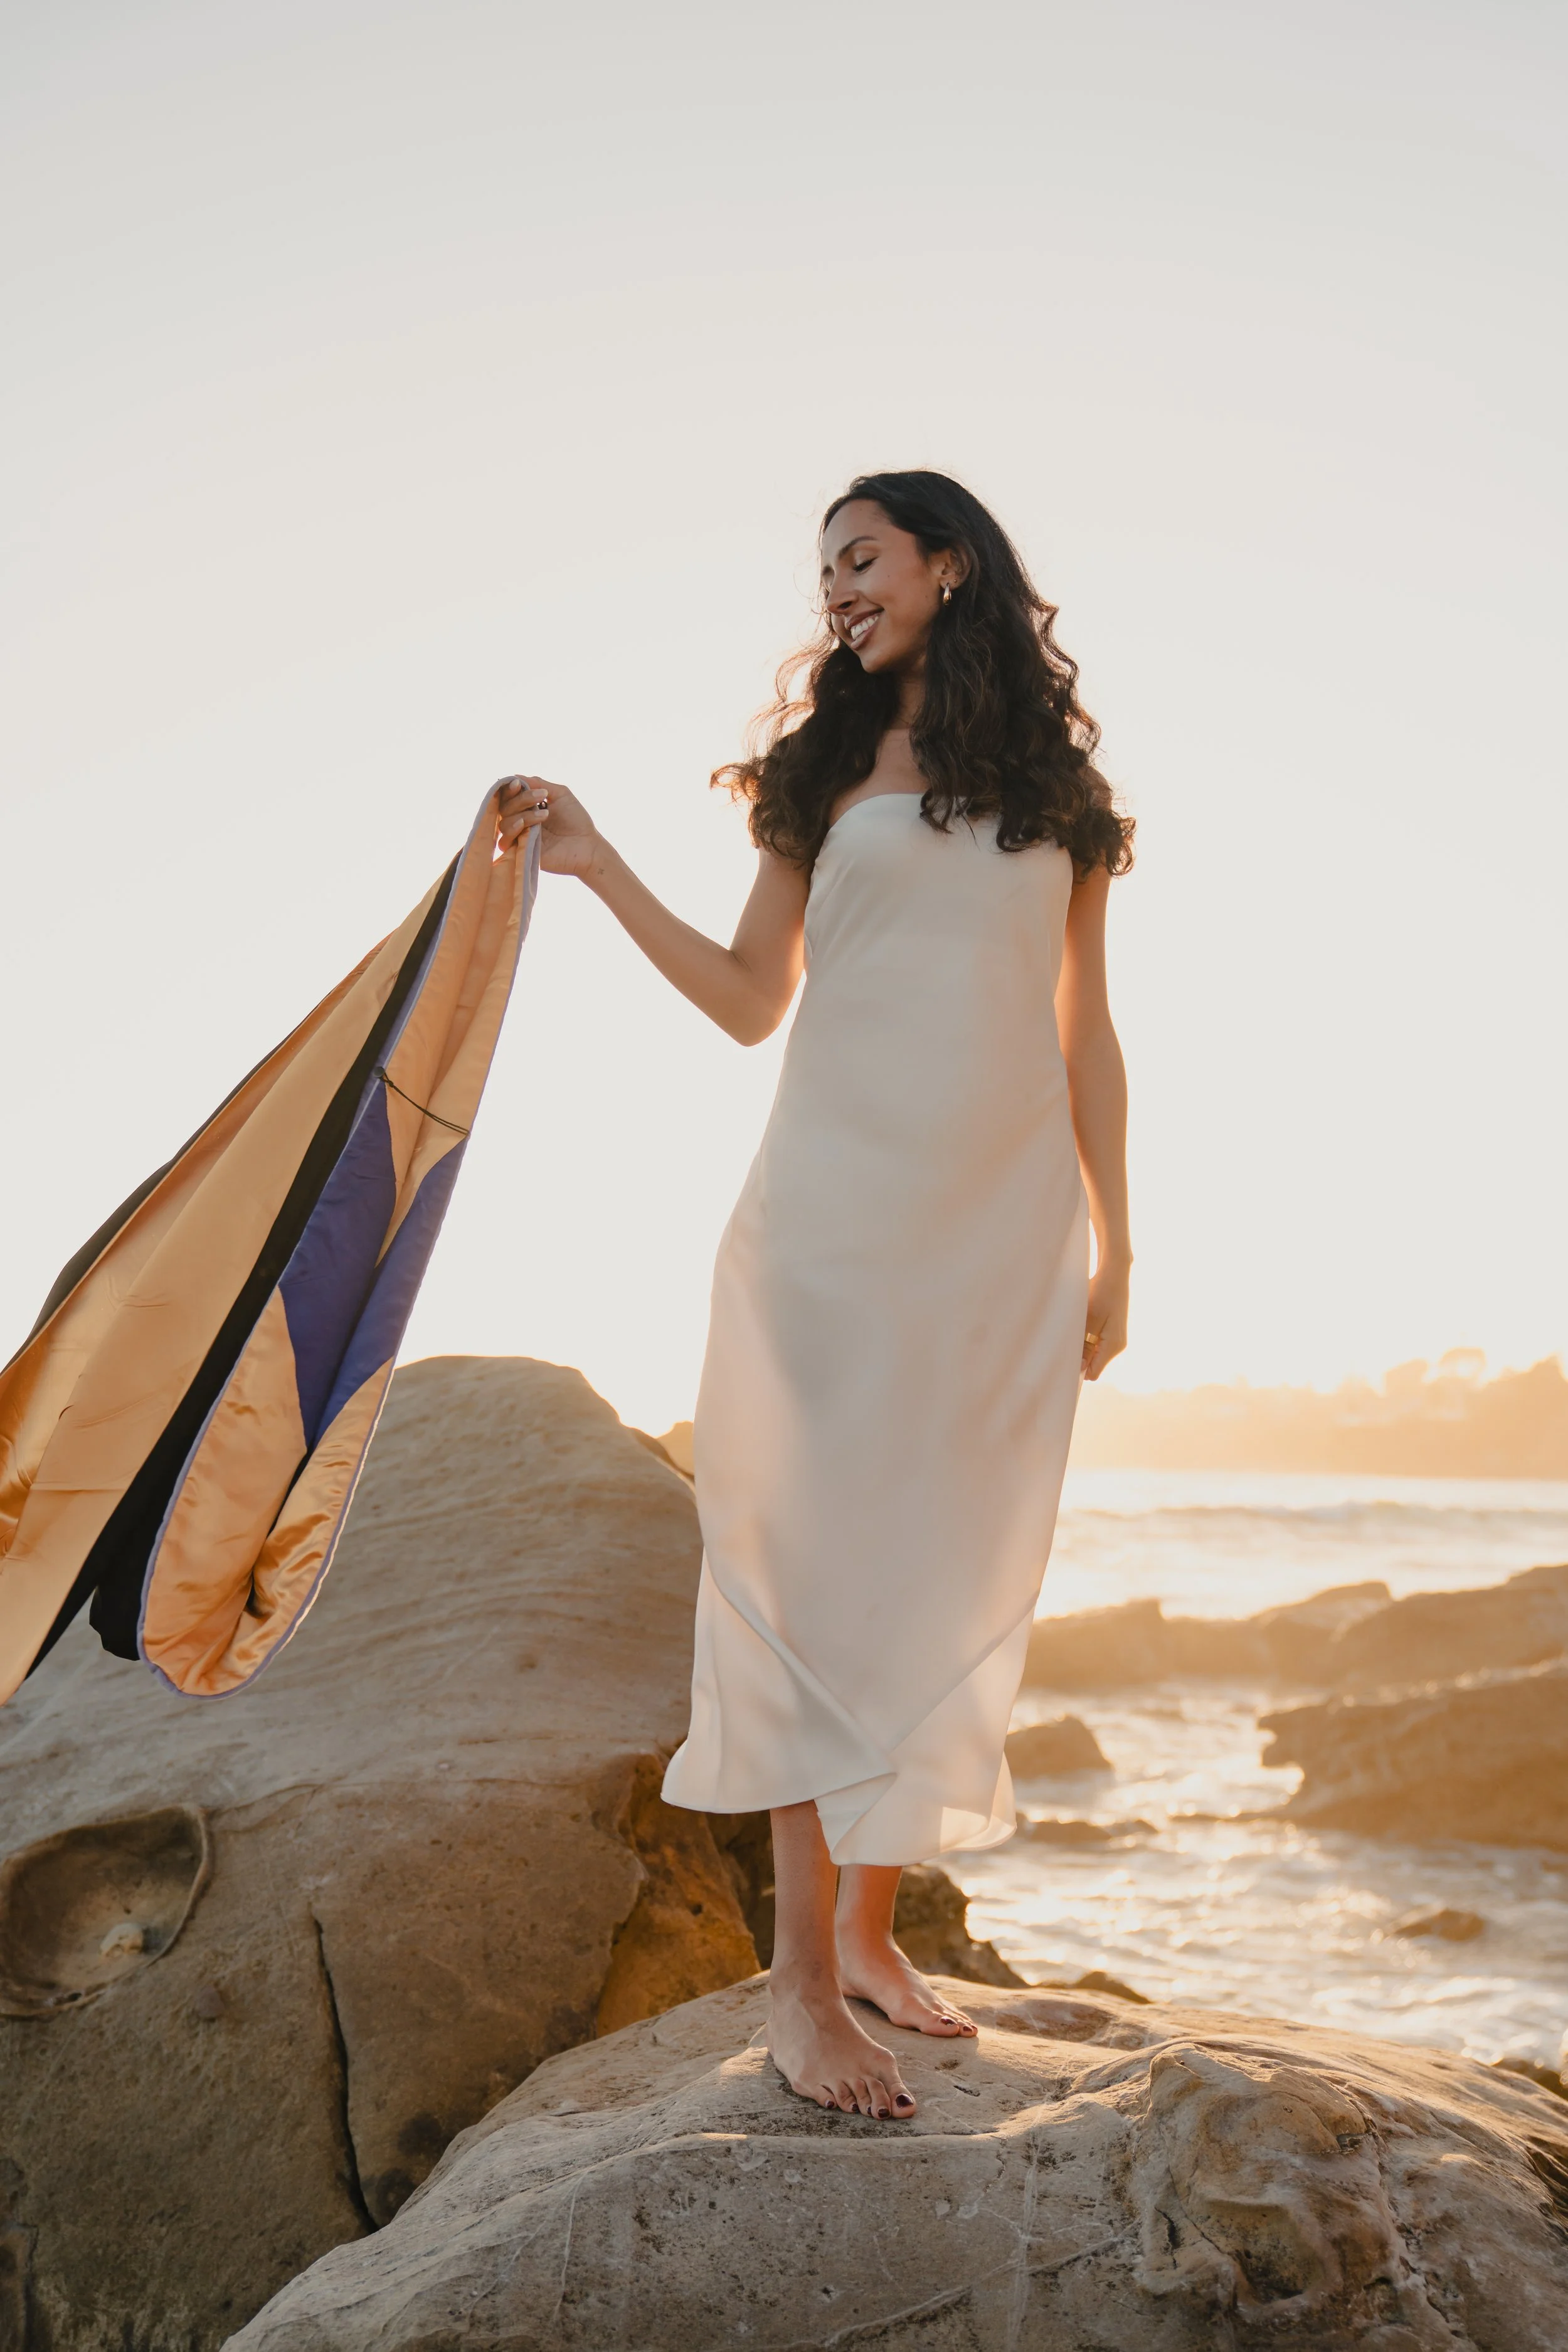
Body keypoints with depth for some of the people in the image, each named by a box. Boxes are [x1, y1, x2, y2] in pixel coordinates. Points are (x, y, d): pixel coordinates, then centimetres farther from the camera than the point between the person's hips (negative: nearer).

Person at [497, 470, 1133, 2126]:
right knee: (828, 1568, -6)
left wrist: (1113, 1246, 10)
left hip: (1007, 1227, 2)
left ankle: (870, 1926, 14)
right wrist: (600, 869, 1)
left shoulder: (1059, 791, 14)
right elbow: (751, 1002, 9)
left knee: (956, 1585, 2)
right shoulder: (827, 770, 13)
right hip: (839, 1213, -1)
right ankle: (803, 1971, -3)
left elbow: (1085, 1037, 14)